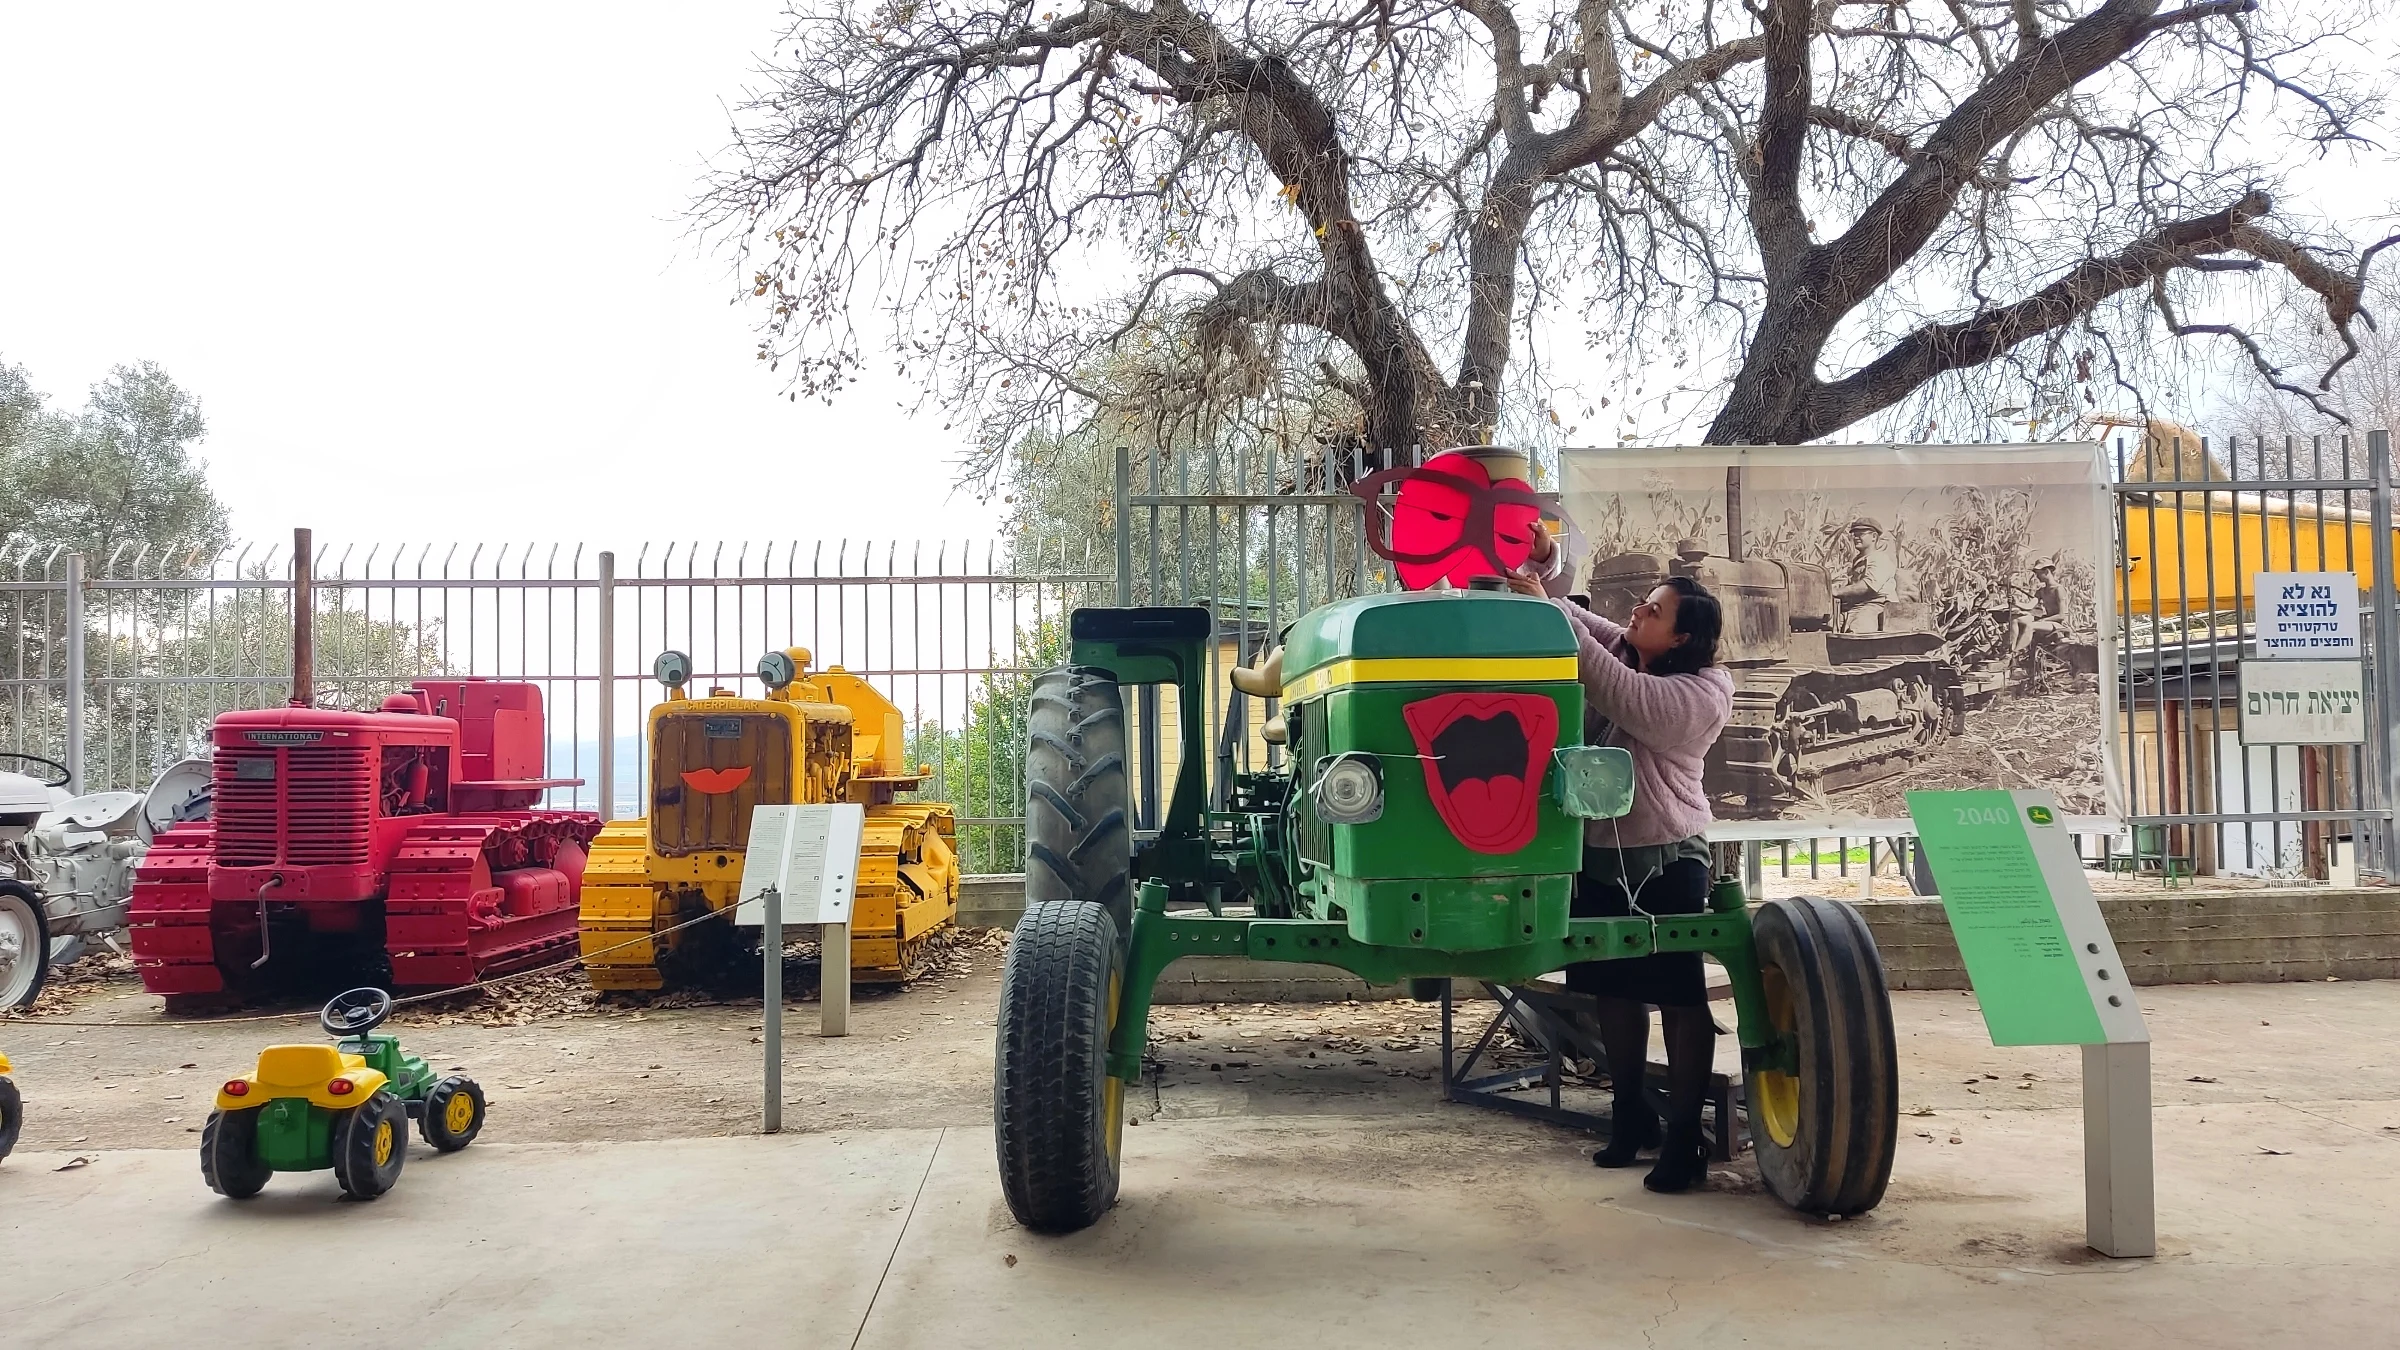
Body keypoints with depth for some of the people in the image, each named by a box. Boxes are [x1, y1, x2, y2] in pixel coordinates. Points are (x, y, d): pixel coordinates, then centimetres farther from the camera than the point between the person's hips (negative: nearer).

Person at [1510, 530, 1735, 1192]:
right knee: (1613, 986, 13)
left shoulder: (1702, 692, -16)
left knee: (1679, 995, 1)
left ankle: (1683, 1135, 9)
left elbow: (1623, 694, -29)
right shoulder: (1618, 649, 5)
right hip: (1599, 853, 7)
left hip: (1666, 861, -6)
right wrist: (1541, 571, -15)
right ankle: (1630, 1115, 28)